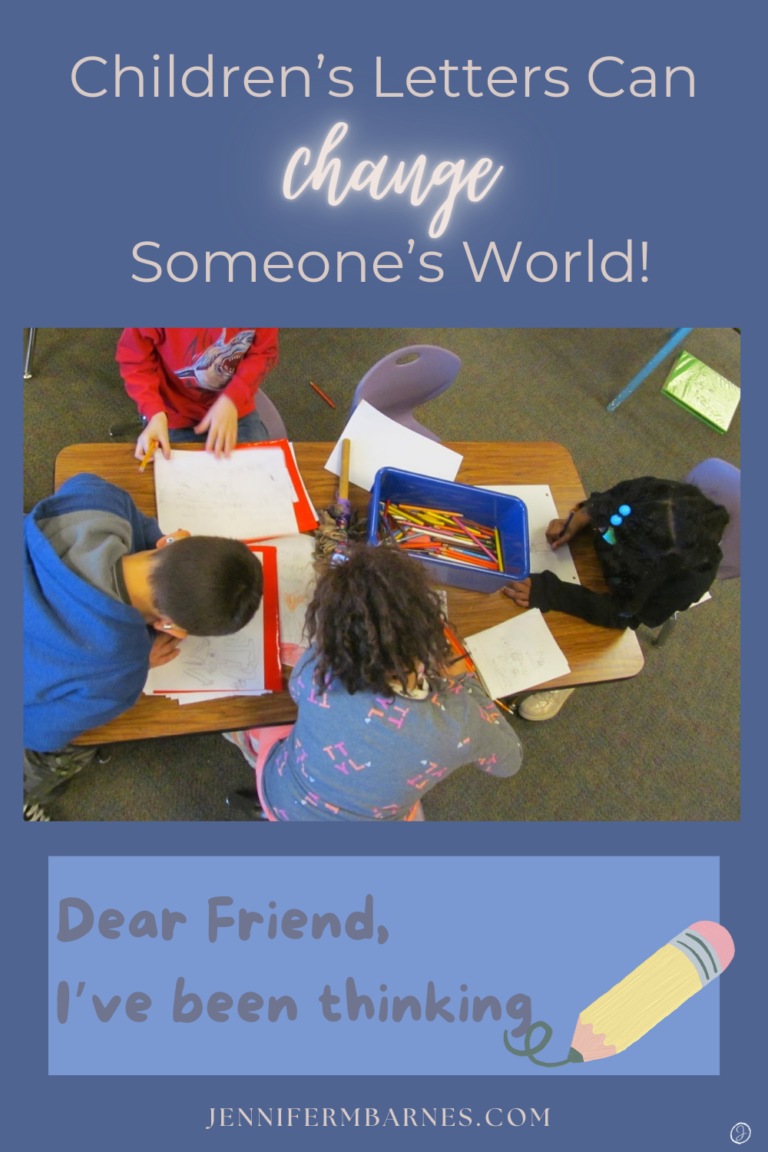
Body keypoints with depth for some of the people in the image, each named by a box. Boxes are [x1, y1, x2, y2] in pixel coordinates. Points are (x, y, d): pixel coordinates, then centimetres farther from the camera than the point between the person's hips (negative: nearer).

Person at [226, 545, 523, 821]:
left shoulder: (319, 669, -36)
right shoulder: (460, 722, -36)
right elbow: (509, 762, -11)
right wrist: (458, 678, -6)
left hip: (281, 804, -1)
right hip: (377, 813, 1)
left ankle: (250, 739, 61)